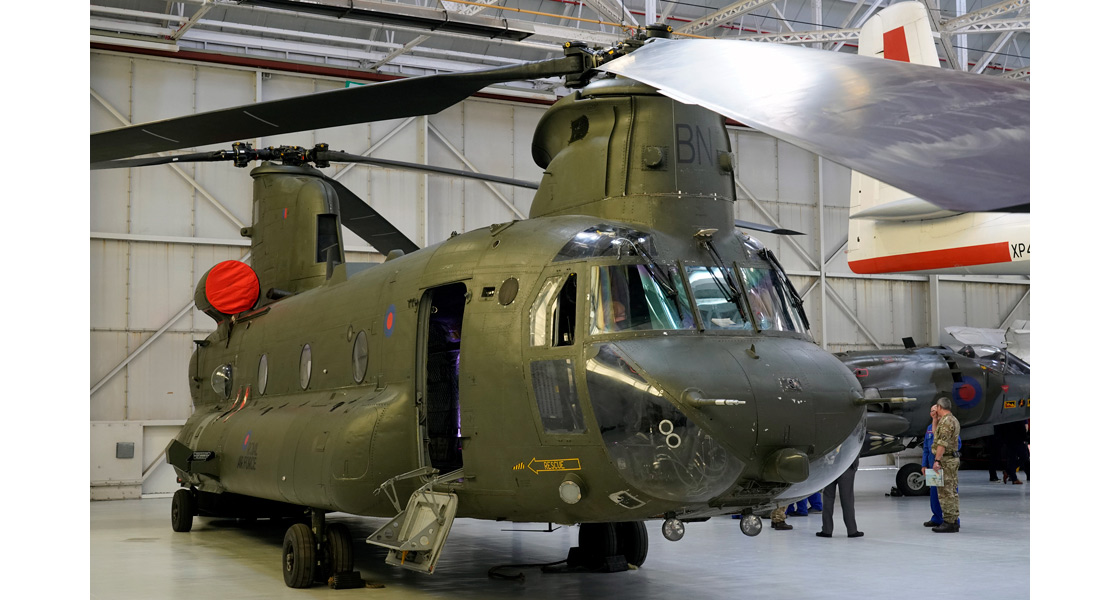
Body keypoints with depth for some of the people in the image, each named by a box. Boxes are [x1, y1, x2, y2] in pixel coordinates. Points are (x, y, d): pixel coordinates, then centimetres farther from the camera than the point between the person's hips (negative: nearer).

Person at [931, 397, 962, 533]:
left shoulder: (946, 421, -15)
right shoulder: (953, 420, 18)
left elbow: (942, 443, -23)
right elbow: (936, 434, 28)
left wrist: (937, 460, -26)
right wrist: (935, 419, 27)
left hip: (945, 460, -11)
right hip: (953, 459, 11)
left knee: (945, 492, -9)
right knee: (952, 492, 12)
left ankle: (949, 522, -10)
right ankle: (954, 521, 15)